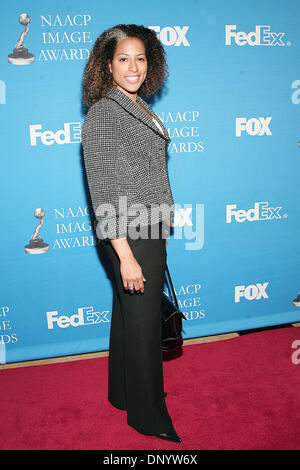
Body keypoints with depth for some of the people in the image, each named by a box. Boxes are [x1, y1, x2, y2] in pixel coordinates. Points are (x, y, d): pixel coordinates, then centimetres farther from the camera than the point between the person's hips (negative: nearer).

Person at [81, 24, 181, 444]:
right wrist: (125, 255, -23)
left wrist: (162, 228, 17)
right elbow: (103, 192, -20)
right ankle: (148, 416, 22)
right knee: (143, 323, 2)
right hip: (129, 235, -9)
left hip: (149, 228, 9)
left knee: (129, 315, 19)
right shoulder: (101, 115, -15)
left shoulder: (140, 108, 12)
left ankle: (125, 392, 39)